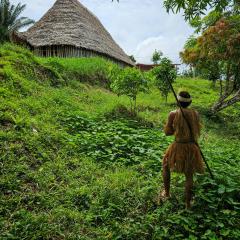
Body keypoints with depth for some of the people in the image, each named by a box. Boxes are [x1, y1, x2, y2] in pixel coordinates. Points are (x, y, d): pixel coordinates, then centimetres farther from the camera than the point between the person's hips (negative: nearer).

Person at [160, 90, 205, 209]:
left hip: (178, 147, -2)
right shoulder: (195, 113, -2)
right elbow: (197, 131, 12)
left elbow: (167, 132, -4)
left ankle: (166, 192, 36)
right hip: (192, 148, 3)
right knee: (189, 176, 19)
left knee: (166, 165, 26)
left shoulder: (173, 114, -12)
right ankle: (188, 203, 25)